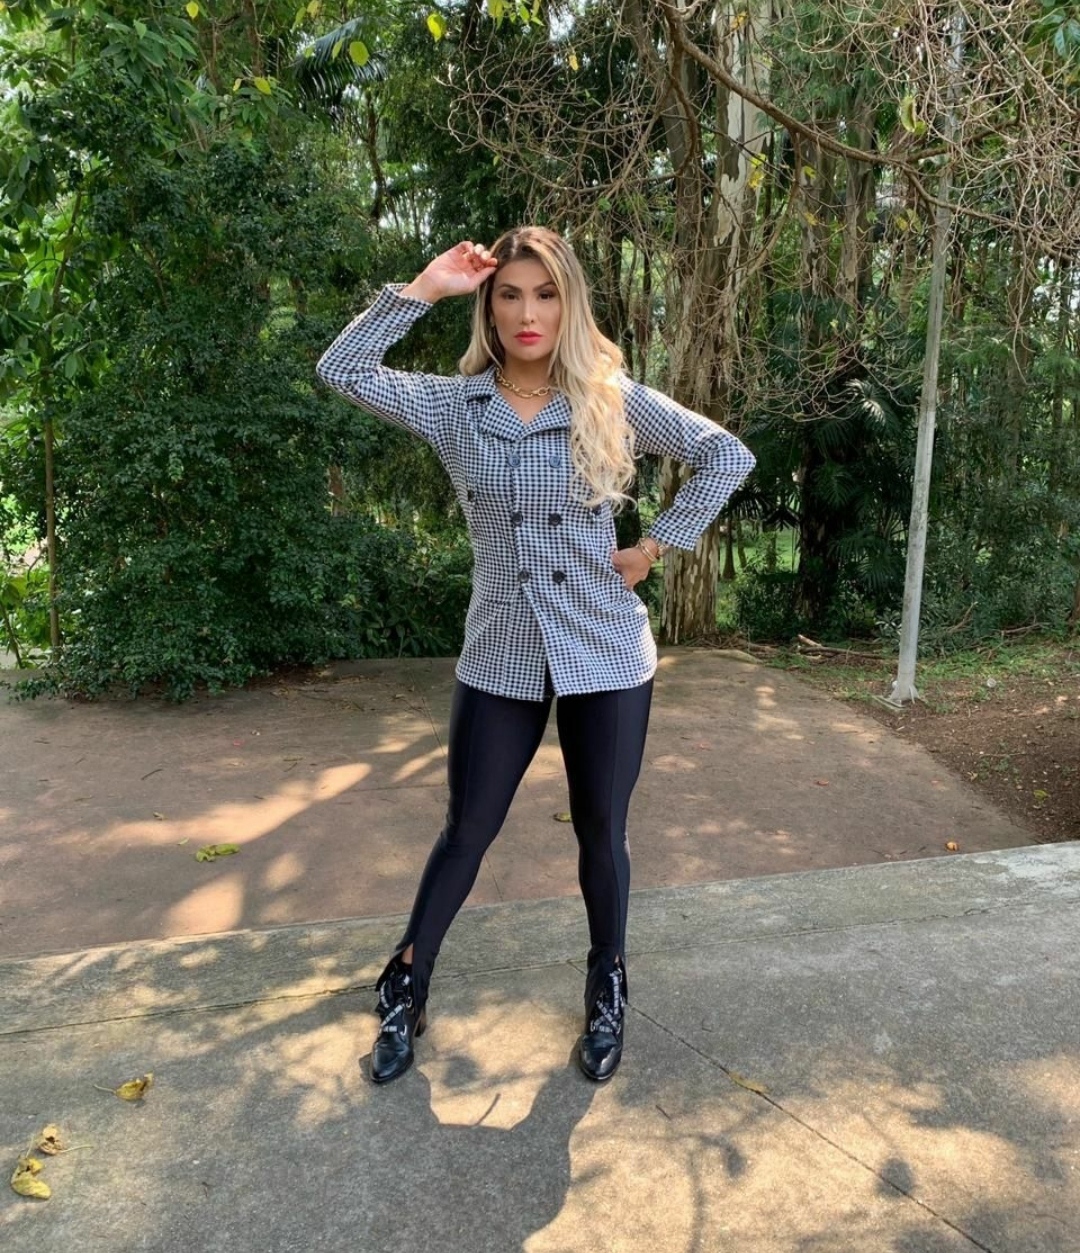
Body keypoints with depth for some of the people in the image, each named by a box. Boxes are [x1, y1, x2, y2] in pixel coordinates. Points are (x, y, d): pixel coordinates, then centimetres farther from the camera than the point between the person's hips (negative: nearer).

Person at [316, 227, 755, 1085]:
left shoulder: (612, 402, -3)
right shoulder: (453, 405, 0)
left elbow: (729, 456, 0)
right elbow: (342, 370, -8)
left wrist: (656, 547, -5)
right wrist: (424, 288, -10)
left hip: (606, 655, 0)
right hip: (500, 659, 1)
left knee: (601, 831, 12)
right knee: (467, 830, 12)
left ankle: (608, 988, 36)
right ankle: (406, 988, 33)